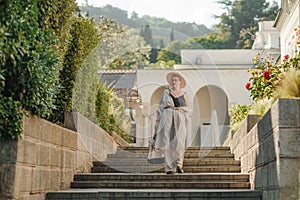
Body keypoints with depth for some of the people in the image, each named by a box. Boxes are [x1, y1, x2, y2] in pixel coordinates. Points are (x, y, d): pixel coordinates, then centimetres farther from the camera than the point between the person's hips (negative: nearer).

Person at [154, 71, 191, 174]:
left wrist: (179, 109, -3)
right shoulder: (166, 92, 14)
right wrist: (157, 120, 5)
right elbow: (160, 107, 11)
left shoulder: (184, 94, 13)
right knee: (168, 144, -5)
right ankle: (169, 168, -2)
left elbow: (188, 108, 13)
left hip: (179, 120, 0)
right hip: (167, 118, 0)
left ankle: (178, 164, 1)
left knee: (179, 142, -14)